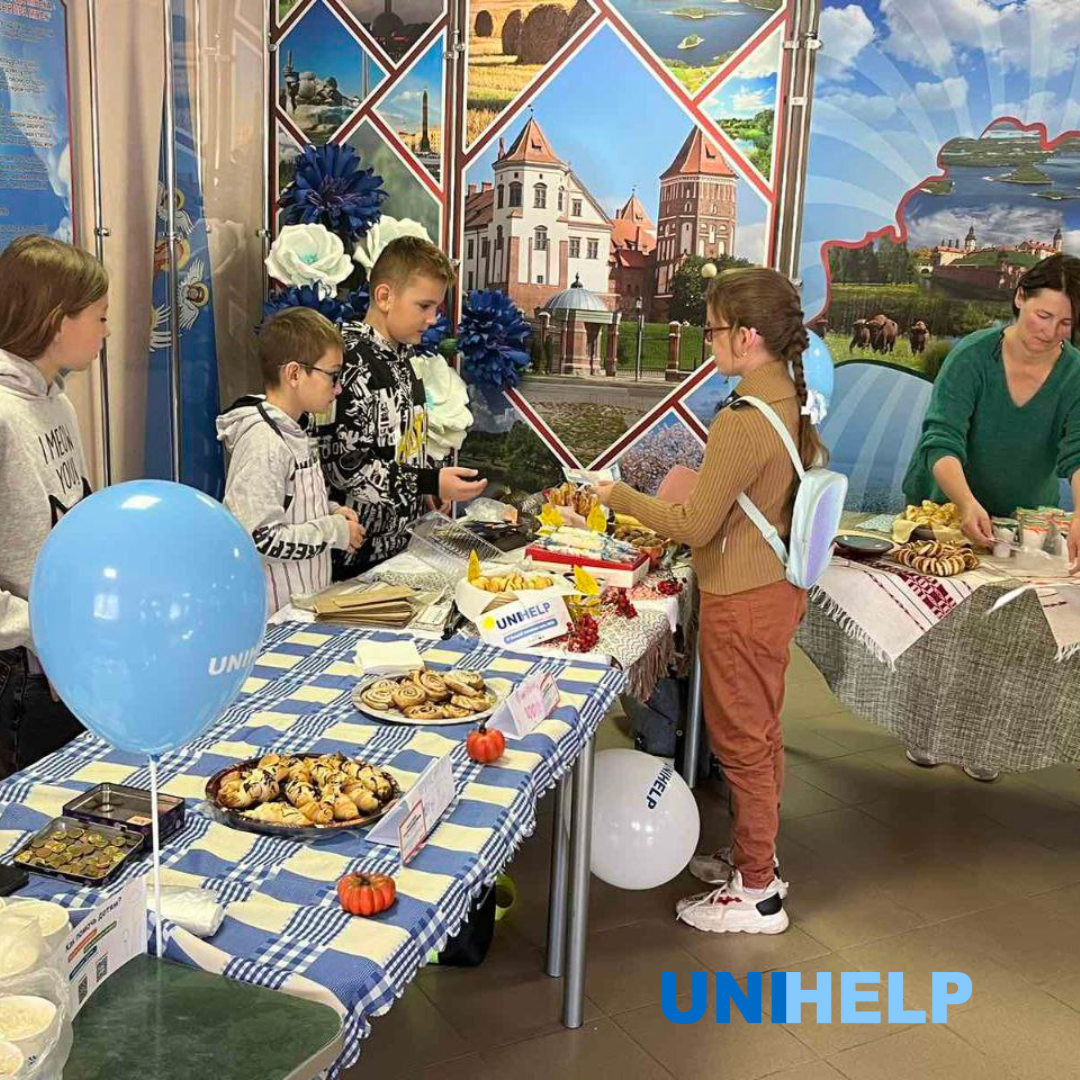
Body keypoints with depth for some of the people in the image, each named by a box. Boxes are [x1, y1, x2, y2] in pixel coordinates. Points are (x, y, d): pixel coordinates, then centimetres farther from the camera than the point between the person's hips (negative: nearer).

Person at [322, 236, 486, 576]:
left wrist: (431, 488, 6)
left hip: (400, 544, 9)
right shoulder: (353, 363, -19)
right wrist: (429, 482, -22)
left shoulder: (399, 356, 9)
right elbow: (342, 465, -23)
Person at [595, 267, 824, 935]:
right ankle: (757, 857, 38)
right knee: (762, 731, 21)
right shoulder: (794, 404, 3)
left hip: (742, 603, -9)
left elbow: (695, 526, -20)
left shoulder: (742, 422, -26)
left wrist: (618, 496, -10)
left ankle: (757, 895, 18)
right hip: (779, 587, 9)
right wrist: (688, 494, 17)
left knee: (742, 742, 4)